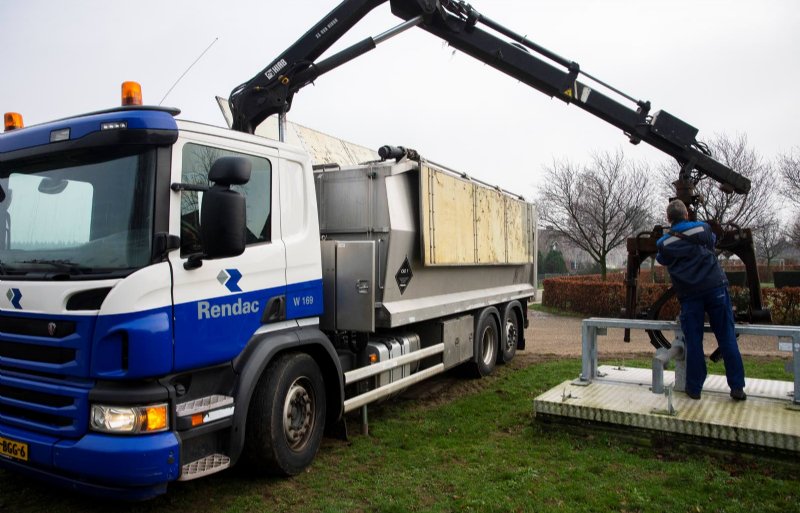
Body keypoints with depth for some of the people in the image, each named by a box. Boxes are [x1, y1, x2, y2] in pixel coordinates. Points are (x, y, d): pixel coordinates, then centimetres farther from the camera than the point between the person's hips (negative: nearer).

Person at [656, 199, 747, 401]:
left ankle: (694, 387, 10)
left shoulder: (664, 243, 4)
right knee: (727, 338, 4)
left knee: (693, 342, 5)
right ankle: (737, 387, 7)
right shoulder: (702, 228, 4)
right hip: (715, 287, 0)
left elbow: (661, 260, 19)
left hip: (689, 295, 0)